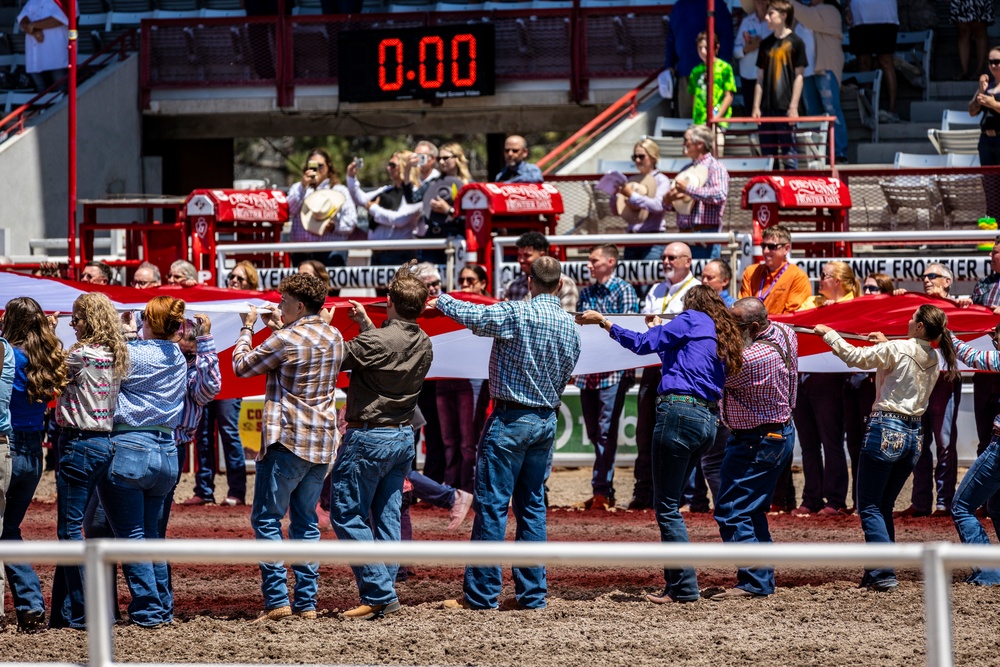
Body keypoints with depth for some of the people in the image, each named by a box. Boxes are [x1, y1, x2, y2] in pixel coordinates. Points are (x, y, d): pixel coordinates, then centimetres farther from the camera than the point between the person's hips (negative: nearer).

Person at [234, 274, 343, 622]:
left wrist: (248, 327, 12)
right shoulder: (334, 338, 8)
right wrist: (282, 329, 23)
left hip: (287, 440, -7)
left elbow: (241, 367, -2)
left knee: (266, 518, -2)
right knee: (306, 520, 12)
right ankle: (306, 602, 9)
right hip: (322, 441, 7)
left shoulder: (285, 341, -15)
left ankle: (276, 599, -11)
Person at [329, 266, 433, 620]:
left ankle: (379, 594, -7)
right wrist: (366, 323, 26)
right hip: (403, 436, 8)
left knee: (347, 515, 0)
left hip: (367, 438, -8)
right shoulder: (424, 345, 2)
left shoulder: (374, 342, -22)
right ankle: (384, 595, 10)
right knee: (386, 517, 11)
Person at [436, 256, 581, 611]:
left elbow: (472, 316, -15)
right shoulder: (571, 327, 7)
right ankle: (532, 593, 10)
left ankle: (480, 594, -3)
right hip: (547, 421, 6)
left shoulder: (518, 313, -14)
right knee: (533, 507, 12)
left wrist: (440, 300, 3)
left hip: (510, 420, -6)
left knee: (491, 505, -3)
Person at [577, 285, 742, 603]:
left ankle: (685, 587, -7)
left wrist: (604, 322, 7)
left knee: (667, 507, -5)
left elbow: (643, 344, -2)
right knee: (670, 504, 15)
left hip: (679, 412, -8)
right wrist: (661, 331, 40)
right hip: (708, 420, 8)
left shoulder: (692, 319, 1)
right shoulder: (723, 336, 22)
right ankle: (675, 583, 12)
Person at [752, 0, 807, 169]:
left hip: (786, 109, -5)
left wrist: (793, 107, -9)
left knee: (789, 151, -5)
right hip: (767, 108, 5)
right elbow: (760, 78, 14)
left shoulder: (795, 42, -1)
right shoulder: (766, 44, 13)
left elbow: (799, 76, -3)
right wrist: (756, 107, 6)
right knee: (767, 153, 5)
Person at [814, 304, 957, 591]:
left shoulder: (897, 349, -12)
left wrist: (828, 333, 6)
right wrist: (886, 343, 35)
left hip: (885, 430, -7)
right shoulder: (933, 359, 8)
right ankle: (875, 574, 14)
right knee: (883, 508, 16)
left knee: (869, 508, -2)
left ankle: (884, 574, -12)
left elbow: (855, 356, -8)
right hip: (913, 435, 7)